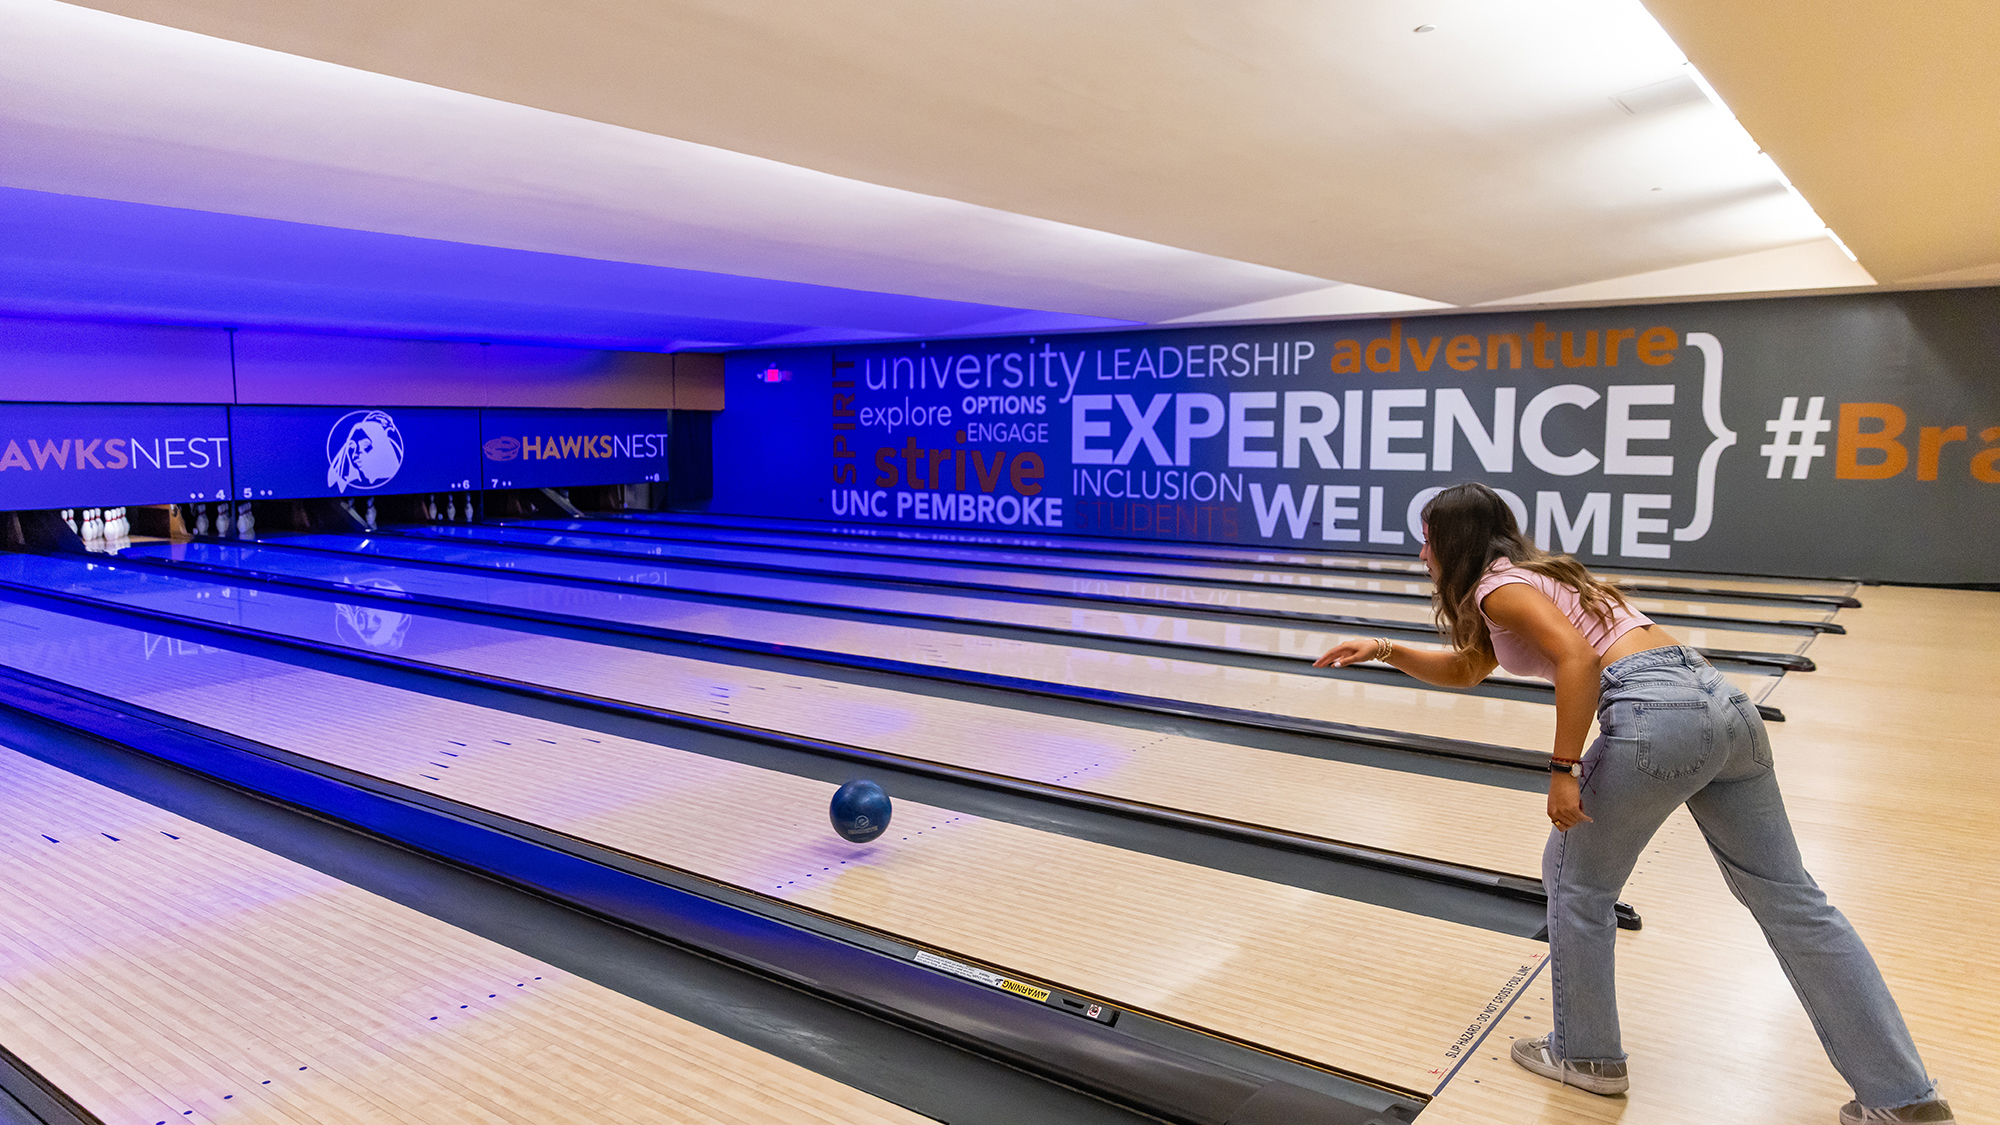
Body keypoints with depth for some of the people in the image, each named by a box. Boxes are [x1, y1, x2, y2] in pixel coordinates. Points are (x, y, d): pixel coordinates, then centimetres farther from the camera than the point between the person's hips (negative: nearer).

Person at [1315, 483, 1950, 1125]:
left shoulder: (1497, 585, 0)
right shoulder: (1531, 575, 28)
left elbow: (1577, 657, -17)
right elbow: (1464, 670, 38)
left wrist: (1563, 771, -14)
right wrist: (1383, 650, 30)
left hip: (1655, 711, -9)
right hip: (1721, 699, 9)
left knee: (1576, 880, 12)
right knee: (1790, 901, 13)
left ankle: (1584, 1055, 26)